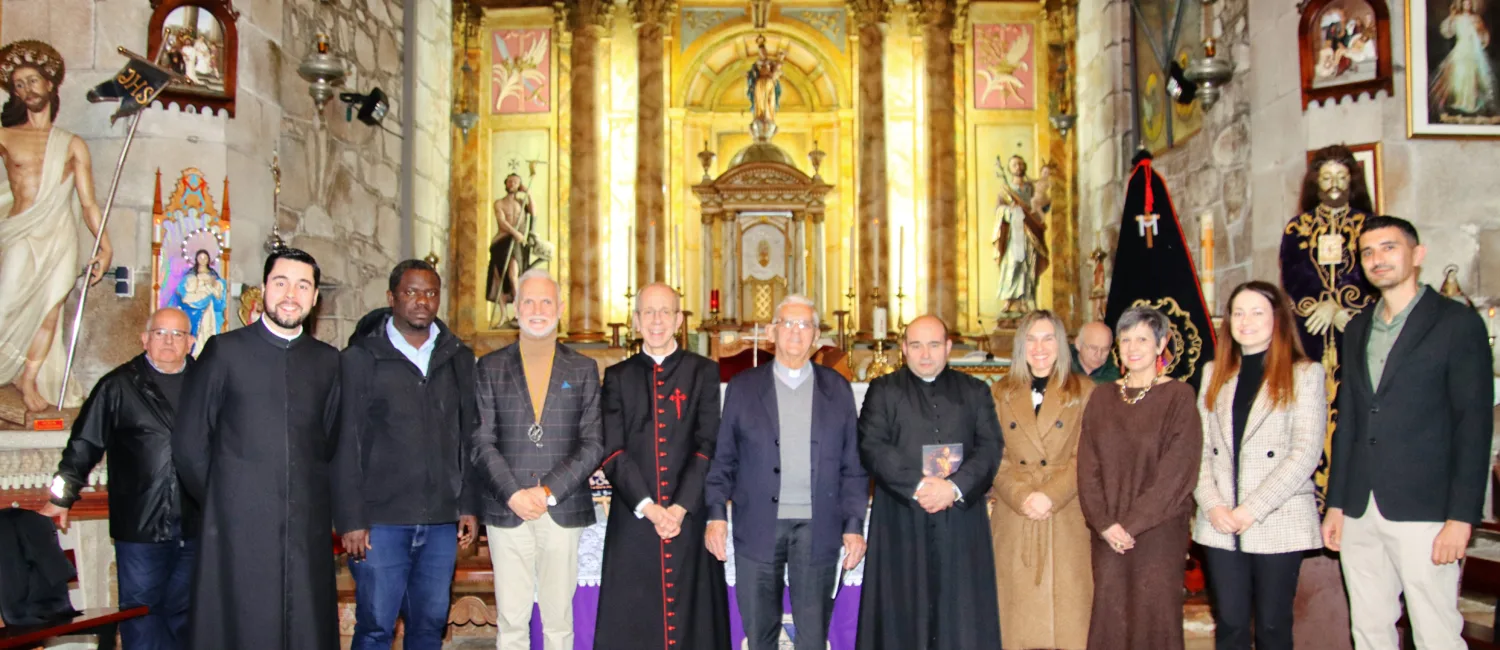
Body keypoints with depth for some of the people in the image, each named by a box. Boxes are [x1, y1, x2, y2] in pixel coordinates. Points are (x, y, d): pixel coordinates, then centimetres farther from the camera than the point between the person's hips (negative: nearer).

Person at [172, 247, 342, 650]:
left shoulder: (328, 361, 10)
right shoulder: (225, 351, 3)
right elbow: (189, 442, 3)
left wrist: (313, 499, 8)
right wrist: (219, 503, 6)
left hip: (307, 530, 2)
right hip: (238, 530, -2)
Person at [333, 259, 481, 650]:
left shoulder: (458, 358, 10)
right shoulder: (360, 358, 1)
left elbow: (468, 438, 11)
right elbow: (346, 446, -2)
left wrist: (469, 506, 6)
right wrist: (351, 520, -6)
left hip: (442, 521, 3)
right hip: (382, 519, -3)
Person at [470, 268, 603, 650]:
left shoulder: (583, 369, 7)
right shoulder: (491, 367, 7)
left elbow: (593, 443, 1)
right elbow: (481, 443, 1)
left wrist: (549, 492, -10)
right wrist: (513, 495, -11)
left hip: (564, 512, 0)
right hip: (506, 512, 0)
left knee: (559, 618, 6)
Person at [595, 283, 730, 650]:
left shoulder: (703, 372, 6)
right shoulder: (618, 377, 8)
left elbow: (709, 445, -2)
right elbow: (612, 451, 0)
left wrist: (681, 507, -12)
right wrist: (648, 507, -11)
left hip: (689, 516, 0)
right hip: (633, 519, 1)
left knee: (692, 616, 2)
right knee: (631, 619, 3)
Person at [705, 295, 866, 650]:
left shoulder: (837, 389, 7)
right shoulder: (742, 387, 6)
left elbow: (853, 465, 6)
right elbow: (723, 459, 5)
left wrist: (854, 525, 0)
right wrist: (716, 515, -5)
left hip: (818, 528, 0)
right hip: (758, 527, 0)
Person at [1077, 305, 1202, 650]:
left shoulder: (1179, 397, -3)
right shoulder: (1102, 397, 9)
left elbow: (1178, 469, -10)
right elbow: (1087, 465, 4)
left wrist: (1133, 523, -13)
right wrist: (1104, 522, -8)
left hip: (1159, 532, -3)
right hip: (1108, 533, 3)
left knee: (1154, 617, 0)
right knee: (1109, 617, 4)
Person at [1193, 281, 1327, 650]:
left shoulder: (1305, 374, 1)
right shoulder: (1215, 373, 14)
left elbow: (1306, 453, -9)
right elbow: (1200, 447, 7)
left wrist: (1254, 509, -13)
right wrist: (1212, 505, -7)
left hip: (1278, 523, -3)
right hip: (1220, 524, 3)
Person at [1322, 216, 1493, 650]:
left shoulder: (1457, 323, -1)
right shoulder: (1357, 329, 16)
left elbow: (1474, 422, -6)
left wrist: (1462, 516, -12)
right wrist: (1336, 504, 13)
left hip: (1423, 512, -5)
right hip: (1360, 513, 5)